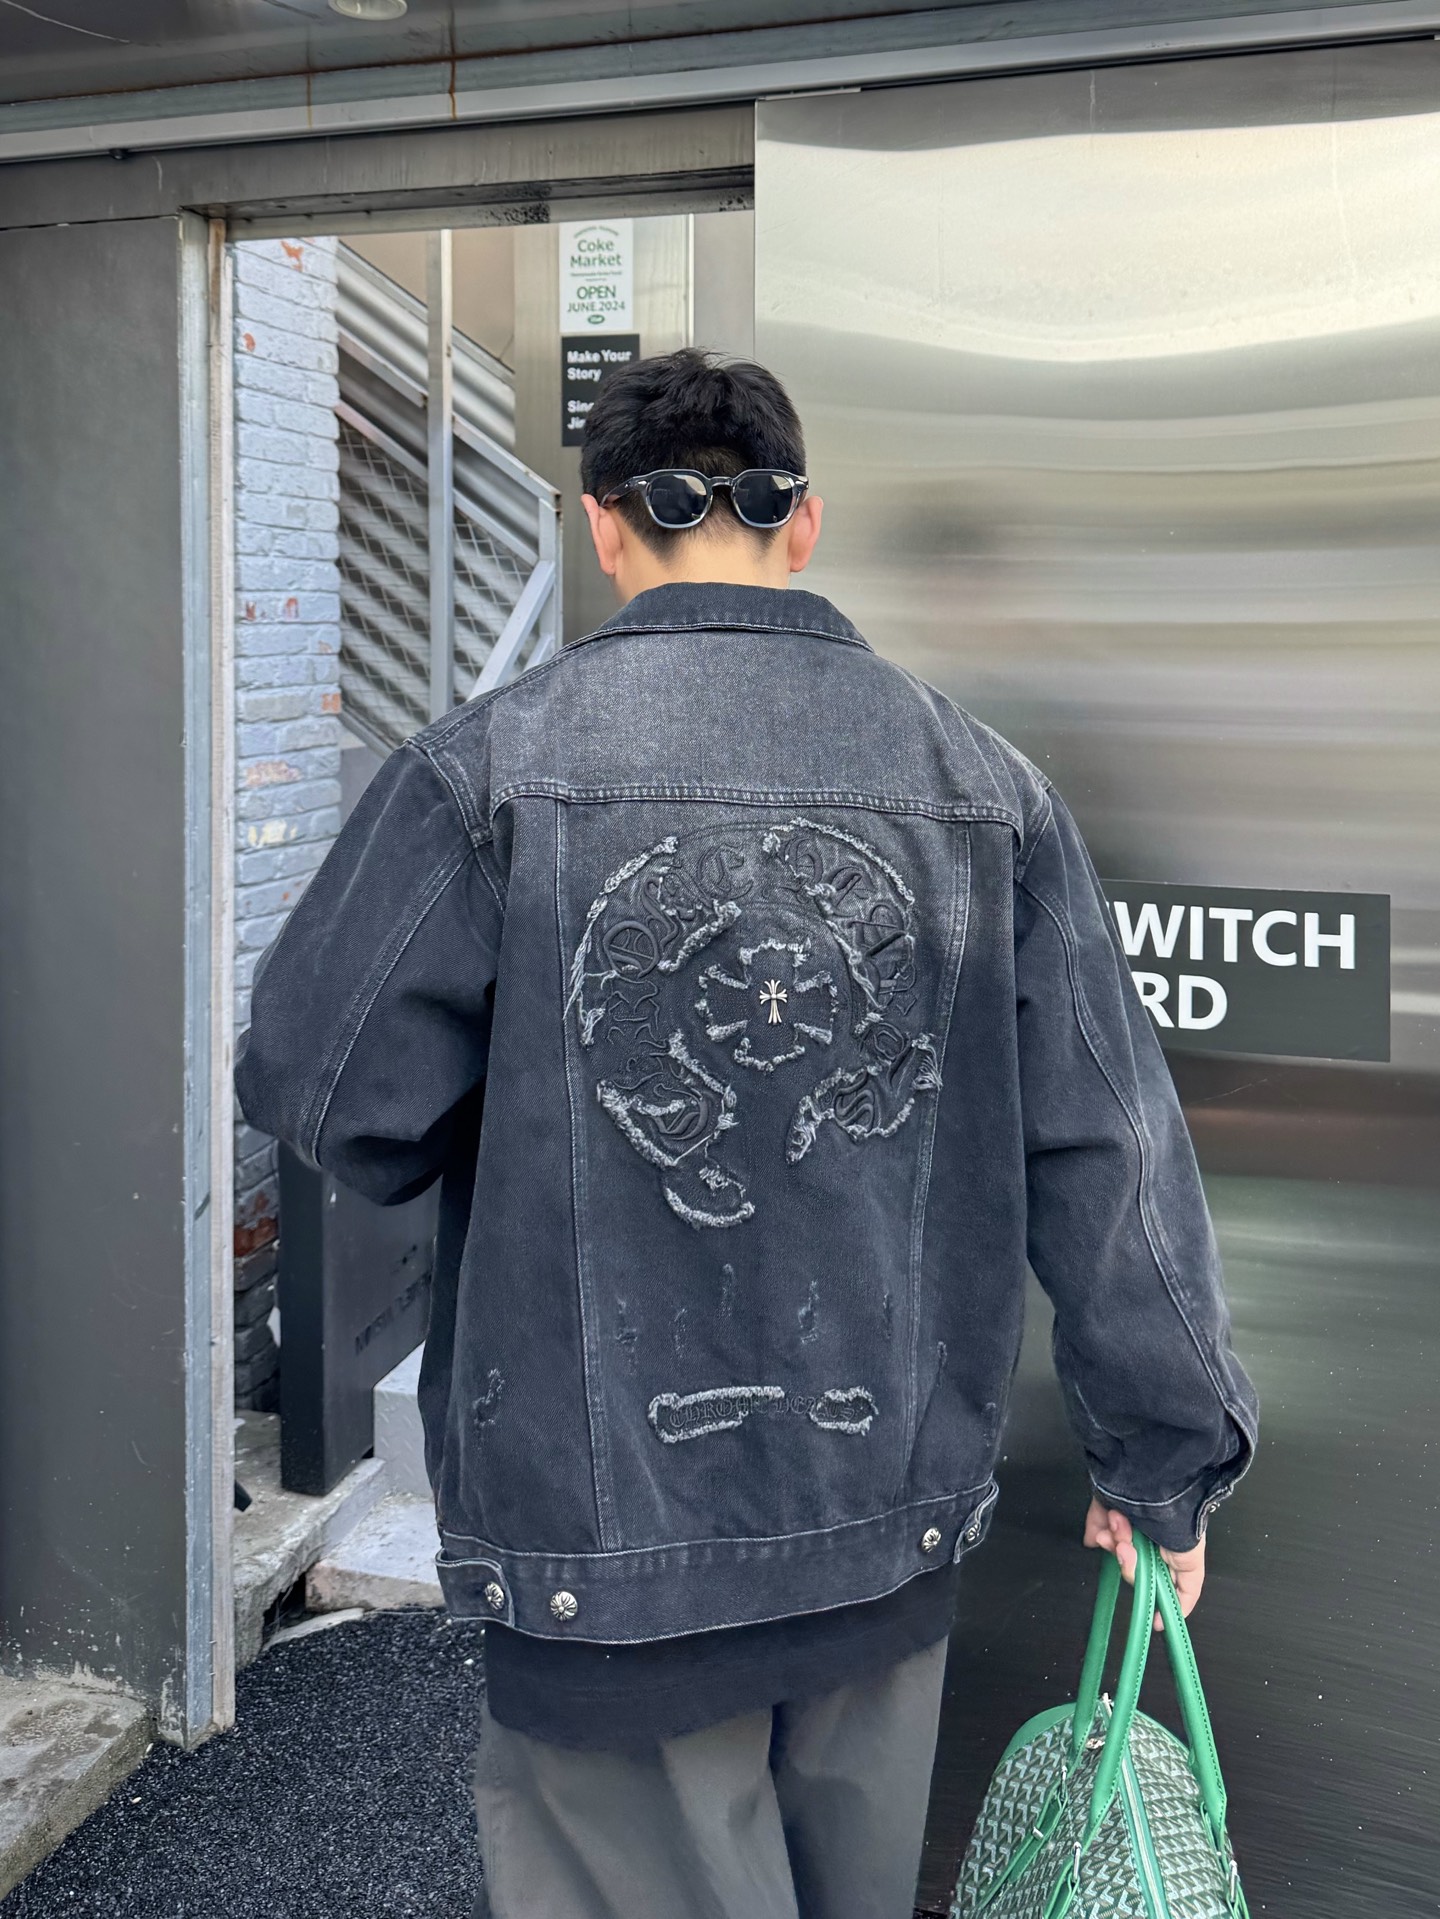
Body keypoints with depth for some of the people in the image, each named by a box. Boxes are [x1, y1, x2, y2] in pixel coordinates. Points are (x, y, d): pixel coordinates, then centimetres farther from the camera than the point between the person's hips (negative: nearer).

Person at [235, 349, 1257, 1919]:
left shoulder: (489, 766, -13)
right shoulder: (984, 782, -3)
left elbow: (325, 1088, -10)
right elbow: (1108, 1147, -1)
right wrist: (1169, 1458, 10)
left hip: (609, 1529, -4)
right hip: (898, 1517, 4)